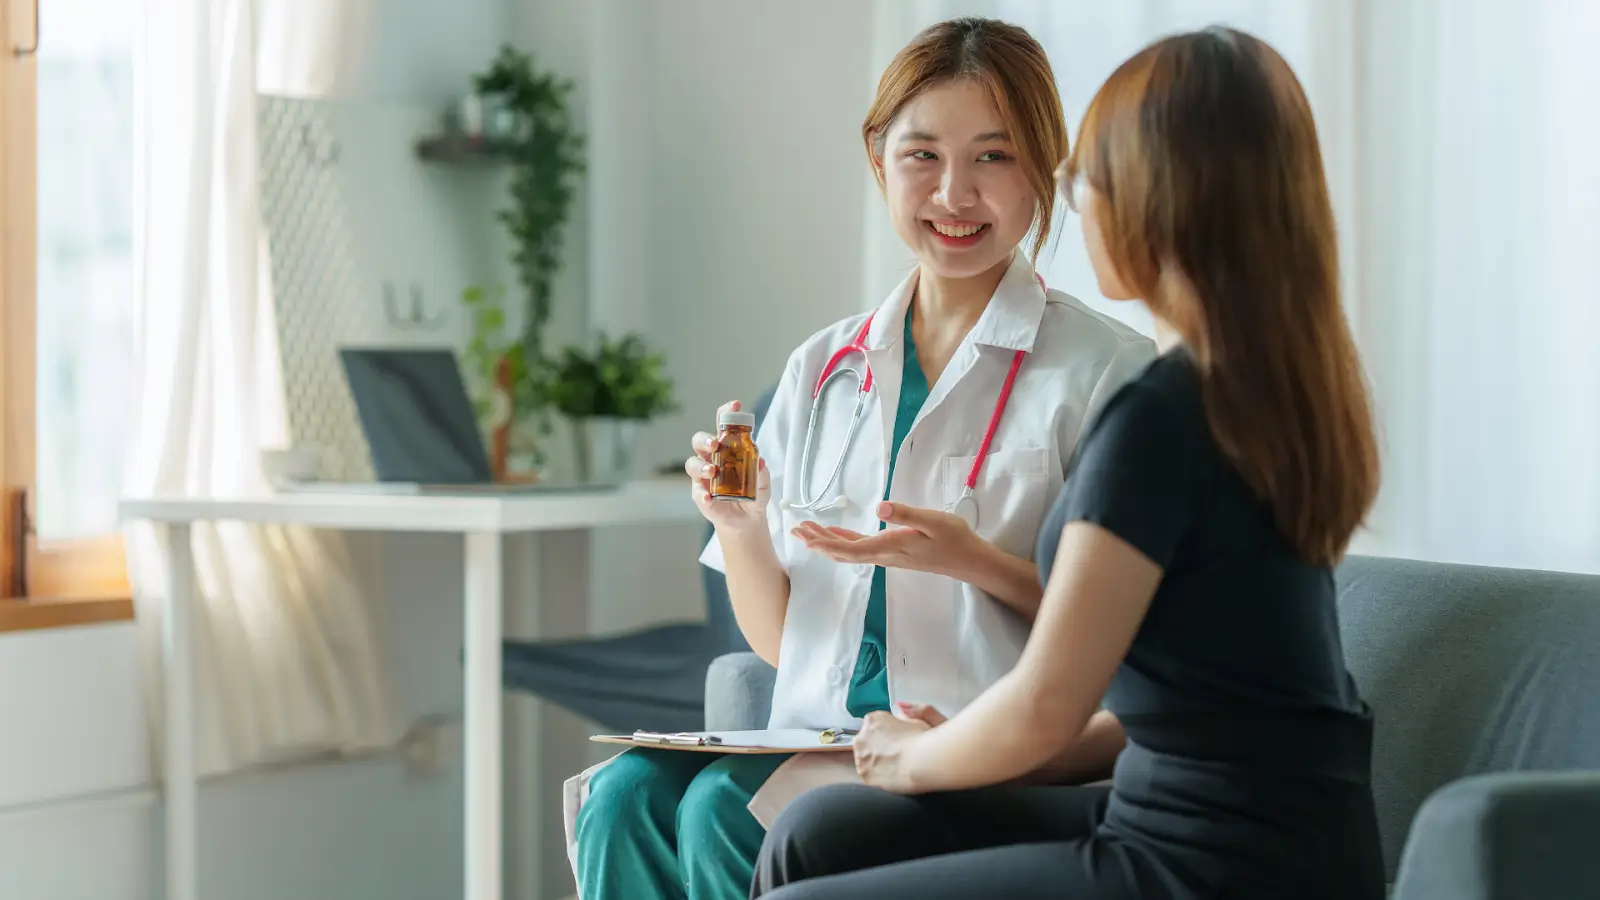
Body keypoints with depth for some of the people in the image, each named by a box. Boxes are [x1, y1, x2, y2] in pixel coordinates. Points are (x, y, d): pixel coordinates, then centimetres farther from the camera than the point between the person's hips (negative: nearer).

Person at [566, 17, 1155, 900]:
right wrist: (738, 525, -4)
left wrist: (973, 561, -18)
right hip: (819, 737, 5)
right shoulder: (823, 368, 14)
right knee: (625, 795, -24)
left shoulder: (1109, 370, -1)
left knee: (723, 811, -29)